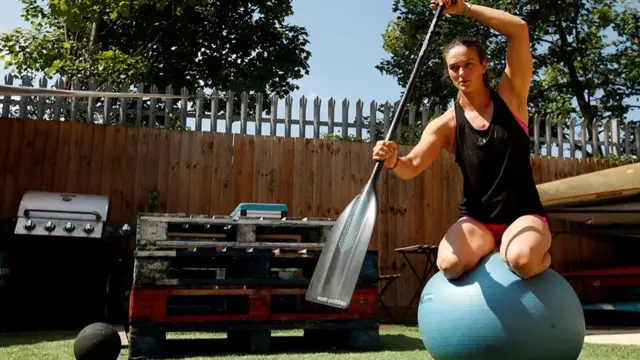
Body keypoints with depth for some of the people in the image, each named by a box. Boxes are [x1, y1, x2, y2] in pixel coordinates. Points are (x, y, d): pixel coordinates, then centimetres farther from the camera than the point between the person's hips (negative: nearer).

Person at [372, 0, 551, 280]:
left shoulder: (509, 98, -2)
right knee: (450, 263, -31)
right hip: (476, 221, 1)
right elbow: (412, 167, -13)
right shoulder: (446, 124, -3)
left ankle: (543, 258, 4)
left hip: (523, 215, 0)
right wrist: (393, 161, -36)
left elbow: (519, 29, -11)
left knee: (522, 260, -35)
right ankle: (491, 248, 4)